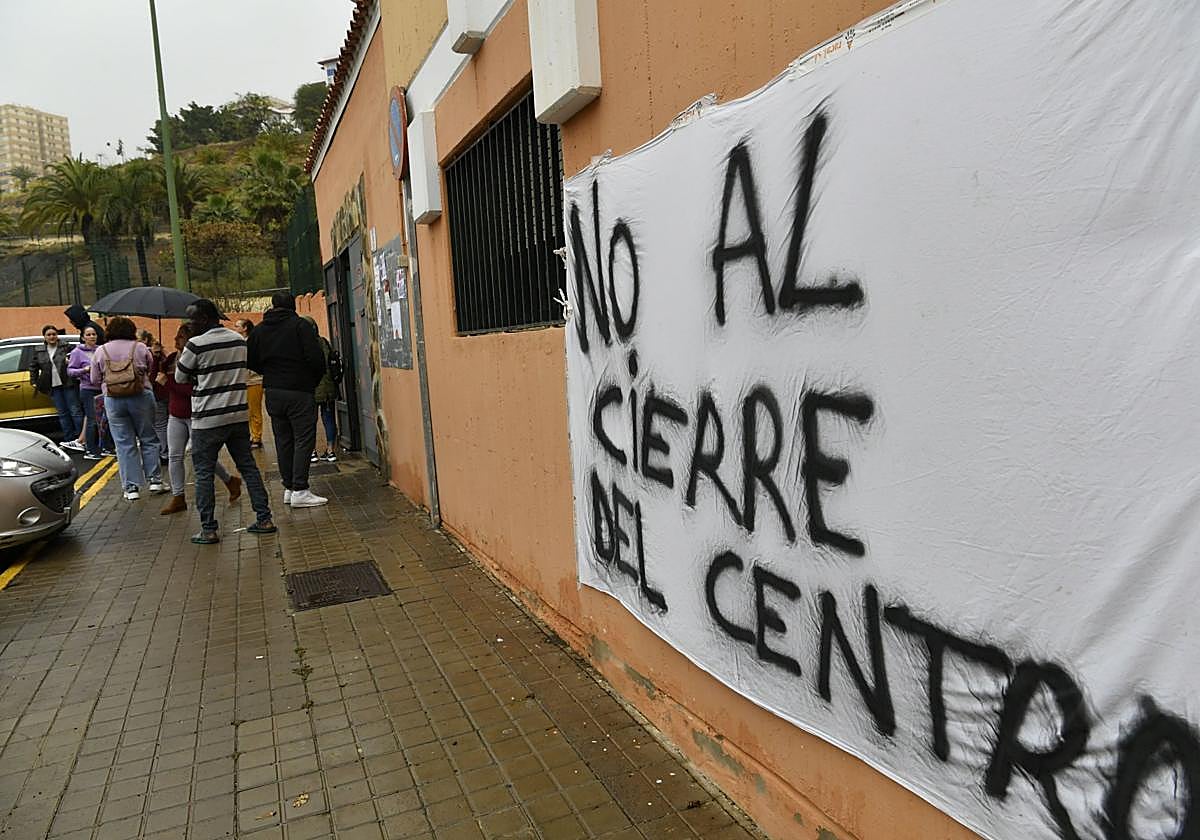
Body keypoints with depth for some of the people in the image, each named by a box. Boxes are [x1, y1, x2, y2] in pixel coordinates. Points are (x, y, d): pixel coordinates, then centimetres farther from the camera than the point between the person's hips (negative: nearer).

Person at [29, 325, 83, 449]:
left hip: (68, 384, -4)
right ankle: (69, 440, 11)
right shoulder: (39, 352, 11)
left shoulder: (66, 347, 1)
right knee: (62, 414, 7)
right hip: (54, 387, 4)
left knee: (75, 410, -4)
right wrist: (34, 382, 14)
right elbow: (33, 368, 20)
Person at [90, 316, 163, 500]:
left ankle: (131, 487, 5)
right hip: (141, 397, -1)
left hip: (113, 401, 1)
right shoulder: (140, 348, -1)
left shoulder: (100, 351, 3)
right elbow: (151, 370, 7)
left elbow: (95, 381, 7)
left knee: (124, 444, 5)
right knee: (148, 439, 10)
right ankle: (155, 480, 9)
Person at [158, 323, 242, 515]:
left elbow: (192, 389, -26)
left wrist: (168, 382, -22)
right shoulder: (172, 358, 7)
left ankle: (230, 481, 22)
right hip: (176, 416, 7)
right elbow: (159, 381, 11)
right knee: (174, 457, 4)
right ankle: (177, 498, 12)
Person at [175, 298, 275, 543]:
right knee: (248, 467, 12)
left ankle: (208, 530, 7)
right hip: (239, 415, 5)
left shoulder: (196, 345, -12)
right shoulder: (239, 340, 6)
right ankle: (264, 519, 12)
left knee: (204, 474, 5)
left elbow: (180, 378, 1)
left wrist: (180, 356, 17)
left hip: (208, 419, -5)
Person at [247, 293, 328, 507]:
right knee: (304, 439, -4)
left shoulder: (259, 330, 9)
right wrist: (315, 380, 2)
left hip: (272, 392, 6)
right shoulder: (299, 325, -7)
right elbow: (316, 358, -15)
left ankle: (289, 488, 16)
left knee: (283, 441, 11)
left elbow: (251, 361, 10)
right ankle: (299, 491, -8)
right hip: (299, 392, -6)